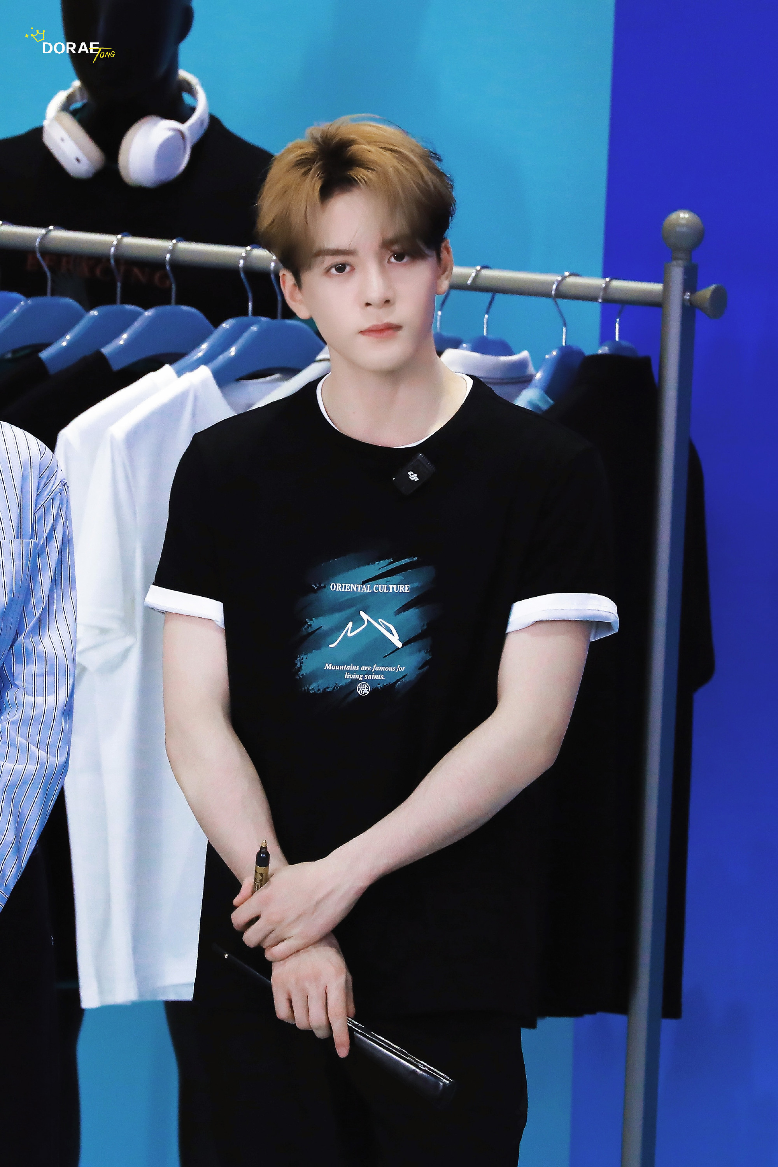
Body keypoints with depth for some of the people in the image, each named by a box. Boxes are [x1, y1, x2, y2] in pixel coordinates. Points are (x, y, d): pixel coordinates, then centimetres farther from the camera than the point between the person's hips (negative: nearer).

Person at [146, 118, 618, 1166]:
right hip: (261, 961, 1)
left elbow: (528, 728, -6)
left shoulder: (545, 472, 0)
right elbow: (196, 721, 0)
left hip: (457, 966, -1)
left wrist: (344, 871, -13)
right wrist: (290, 911, -11)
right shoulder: (227, 470, 4)